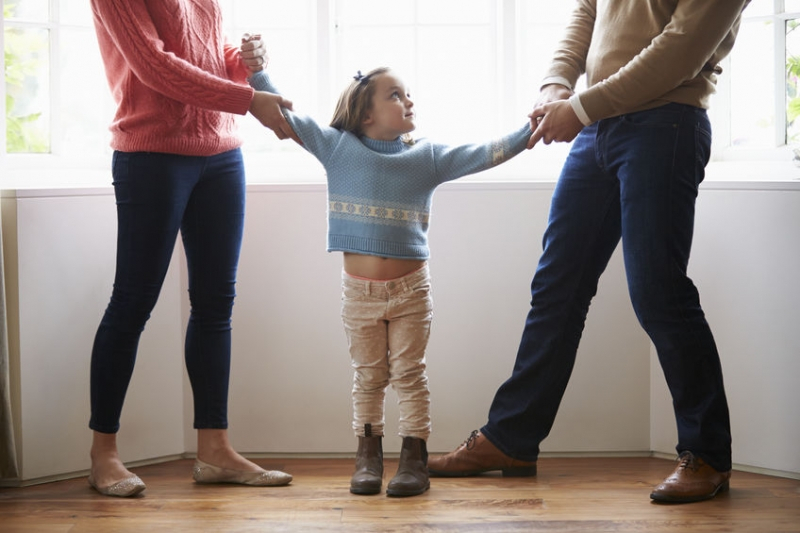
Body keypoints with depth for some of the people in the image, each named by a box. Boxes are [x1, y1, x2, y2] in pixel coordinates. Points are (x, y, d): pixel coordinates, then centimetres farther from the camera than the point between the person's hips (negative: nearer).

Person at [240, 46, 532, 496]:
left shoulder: (427, 158, -1)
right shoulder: (337, 147, -2)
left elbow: (481, 155, -6)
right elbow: (285, 115, 0)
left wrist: (528, 132, -16)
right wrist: (257, 71, -6)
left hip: (410, 288, 0)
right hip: (359, 289, 0)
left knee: (409, 373, 3)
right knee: (368, 376, 10)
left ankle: (415, 458, 11)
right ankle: (369, 457, 20)